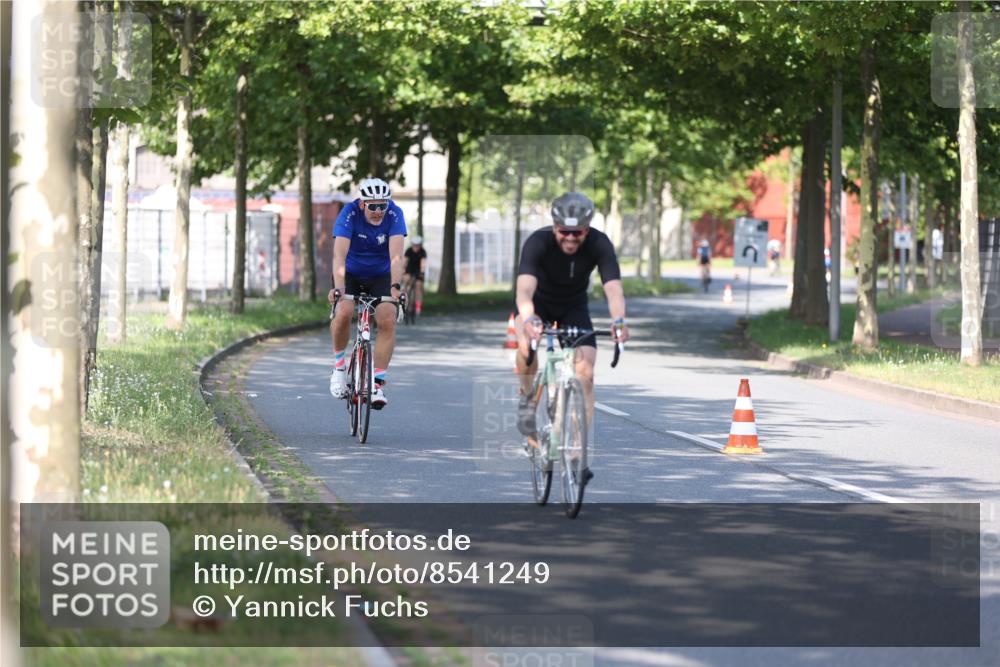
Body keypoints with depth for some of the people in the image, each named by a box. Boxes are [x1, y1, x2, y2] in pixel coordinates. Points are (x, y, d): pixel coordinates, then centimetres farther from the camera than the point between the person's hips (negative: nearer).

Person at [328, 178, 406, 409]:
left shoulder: (394, 215, -22)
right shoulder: (349, 214, -26)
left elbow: (396, 255, -33)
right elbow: (339, 254, -35)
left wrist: (396, 286, -48)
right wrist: (338, 287, -49)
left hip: (381, 276, 1)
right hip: (351, 274, -1)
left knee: (387, 321, -22)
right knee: (343, 313, -28)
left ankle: (377, 383, -14)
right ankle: (339, 364, -3)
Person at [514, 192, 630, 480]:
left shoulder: (599, 244, -28)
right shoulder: (538, 242, -33)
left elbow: (613, 287, -38)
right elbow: (525, 287, -46)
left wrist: (618, 321, -59)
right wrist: (528, 319, -67)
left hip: (574, 307, 2)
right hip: (539, 303, -2)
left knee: (585, 374, -14)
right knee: (527, 347, -35)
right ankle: (527, 399, -4)